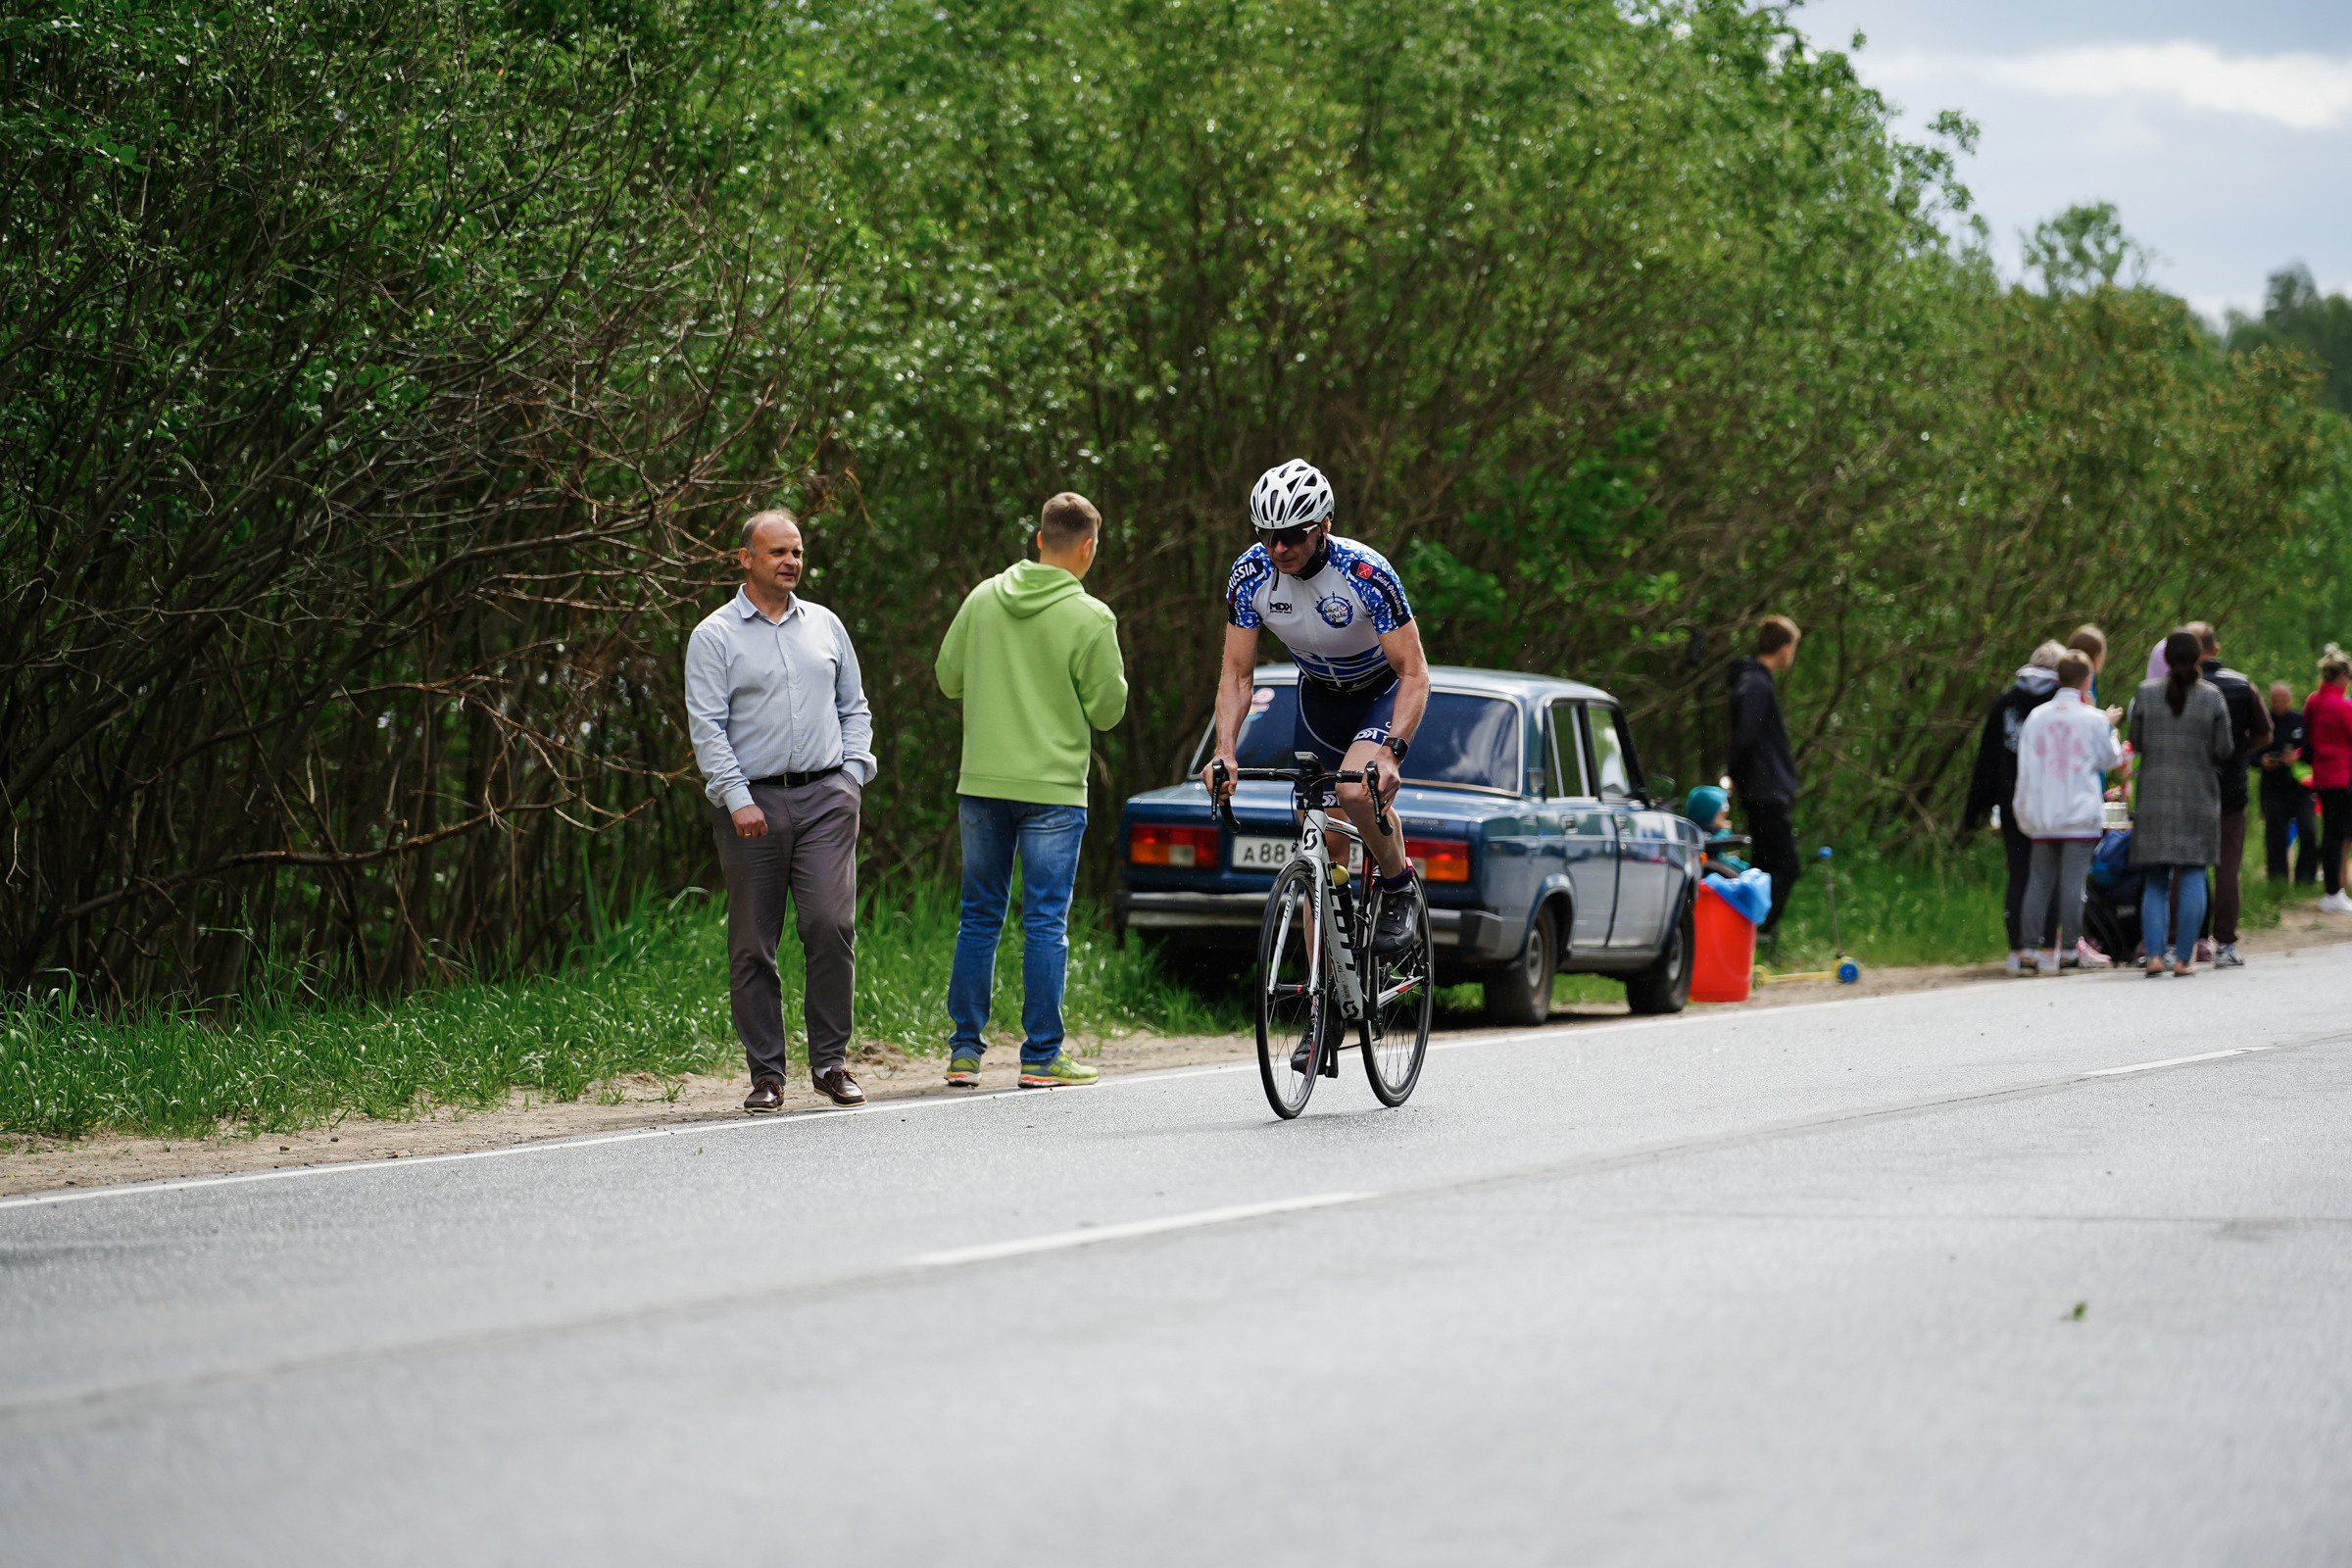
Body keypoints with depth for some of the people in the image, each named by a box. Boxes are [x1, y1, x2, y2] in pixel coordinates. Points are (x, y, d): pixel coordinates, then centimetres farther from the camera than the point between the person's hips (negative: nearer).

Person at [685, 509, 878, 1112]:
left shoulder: (825, 625, 15)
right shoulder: (714, 636, 3)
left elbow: (854, 707, 21)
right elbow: (706, 726, -4)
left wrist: (854, 771, 6)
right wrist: (737, 799, -13)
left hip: (826, 796, 2)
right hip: (752, 801, -2)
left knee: (831, 924, -12)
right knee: (753, 944, 0)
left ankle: (830, 1061, -2)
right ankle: (766, 1073, 7)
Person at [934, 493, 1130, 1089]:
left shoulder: (984, 599, 2)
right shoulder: (1090, 619, -10)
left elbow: (949, 678, 9)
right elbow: (1108, 709, -6)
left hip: (981, 784, 4)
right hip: (1052, 788, -4)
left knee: (979, 918, 12)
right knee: (1046, 923, 1)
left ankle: (964, 1050, 12)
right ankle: (1042, 1056, 2)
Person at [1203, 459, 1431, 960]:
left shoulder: (1366, 574, -32)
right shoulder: (1250, 574, -20)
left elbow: (1414, 674, -30)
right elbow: (1237, 675, -14)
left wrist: (1389, 751, -44)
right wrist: (1224, 751, -30)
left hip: (1384, 692, -4)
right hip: (1319, 695, 4)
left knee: (1356, 790, -33)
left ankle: (1400, 888, -6)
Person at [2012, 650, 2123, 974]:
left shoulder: (2036, 717, 3)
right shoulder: (2093, 720, -5)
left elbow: (2025, 769, 6)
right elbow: (2110, 759, 10)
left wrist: (2023, 810, 14)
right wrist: (2109, 726, 25)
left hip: (2041, 817, 3)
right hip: (2081, 816, -3)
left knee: (2039, 882, 8)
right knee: (2074, 881, -3)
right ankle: (2069, 947, -4)